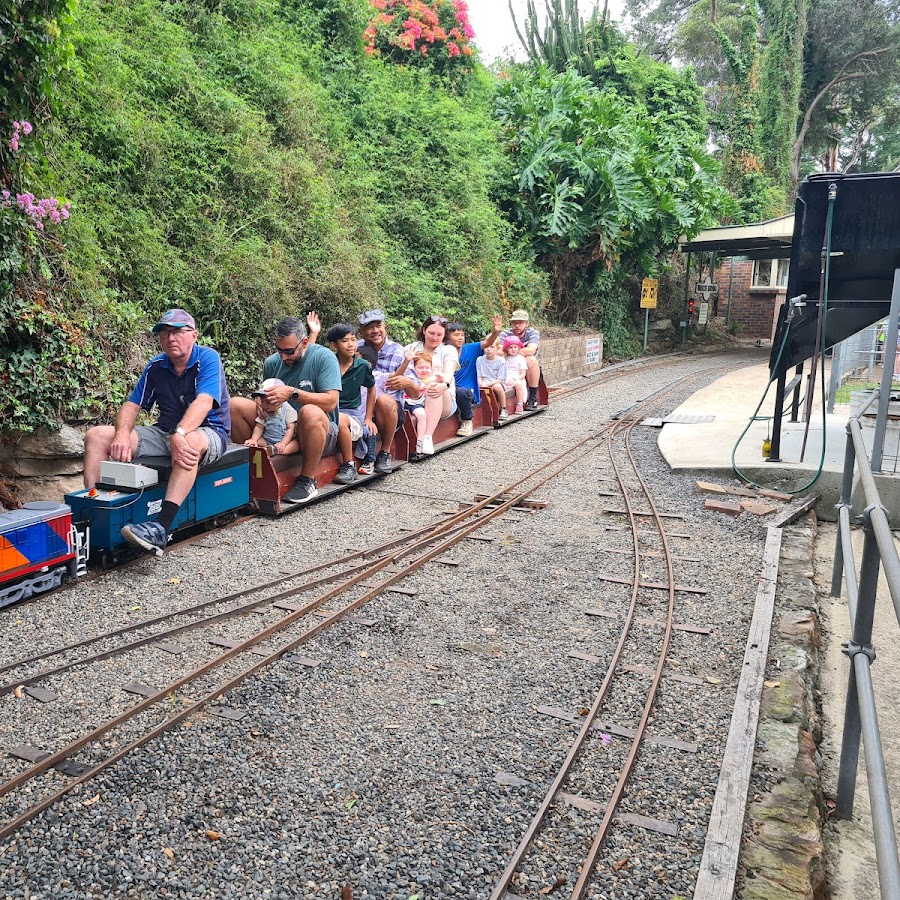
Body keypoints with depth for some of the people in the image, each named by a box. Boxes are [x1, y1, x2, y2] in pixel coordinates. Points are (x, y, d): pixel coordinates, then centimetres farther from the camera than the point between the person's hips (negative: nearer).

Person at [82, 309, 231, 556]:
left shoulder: (208, 359, -11)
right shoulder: (156, 366, 6)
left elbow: (203, 402, -27)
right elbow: (131, 405, 4)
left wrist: (178, 434, -43)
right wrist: (122, 435, -18)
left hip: (208, 432, -6)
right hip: (164, 431, 7)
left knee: (190, 441, -44)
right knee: (96, 435, -5)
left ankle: (161, 528, -51)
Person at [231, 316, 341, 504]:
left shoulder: (324, 357, -10)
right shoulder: (272, 363, 7)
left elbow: (330, 402, -20)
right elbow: (266, 398, 20)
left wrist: (293, 393, -26)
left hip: (321, 432, -5)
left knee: (311, 412, -41)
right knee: (235, 405, -8)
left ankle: (307, 481, -23)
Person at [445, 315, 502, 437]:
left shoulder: (470, 349, 2)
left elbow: (487, 343, -9)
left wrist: (496, 331, -27)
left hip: (469, 392, 0)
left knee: (461, 391, -34)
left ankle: (467, 421, -7)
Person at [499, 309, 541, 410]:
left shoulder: (533, 333, -7)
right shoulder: (505, 334, -6)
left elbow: (531, 350, -27)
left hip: (531, 372, -1)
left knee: (530, 359, -31)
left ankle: (533, 398, -21)